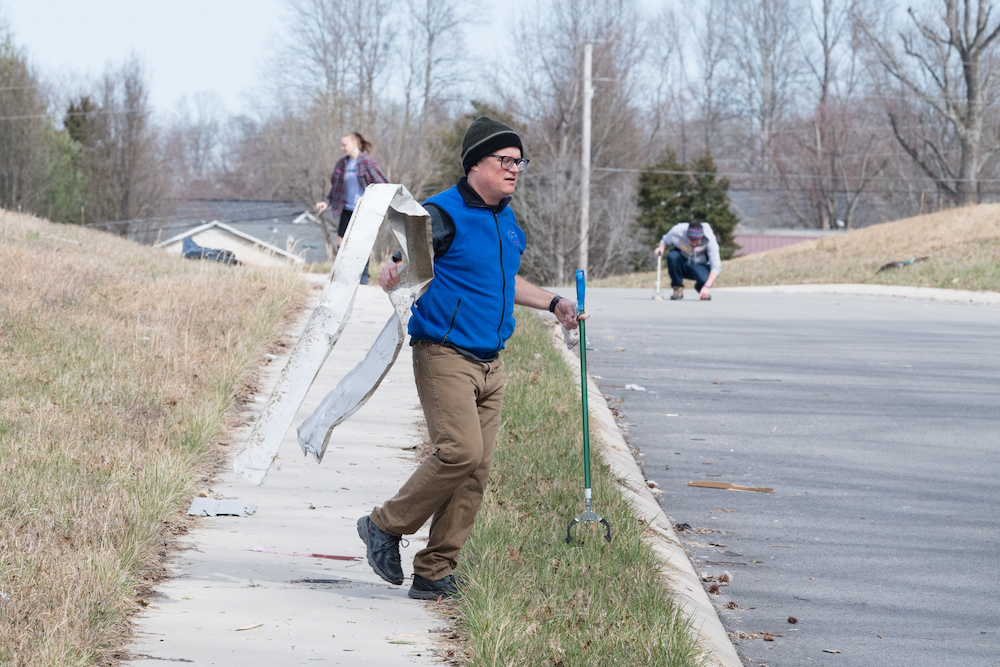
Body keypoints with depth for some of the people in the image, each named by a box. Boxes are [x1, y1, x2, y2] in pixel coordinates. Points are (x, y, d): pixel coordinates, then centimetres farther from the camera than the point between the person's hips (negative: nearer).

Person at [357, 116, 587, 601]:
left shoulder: (506, 220, 15)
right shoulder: (444, 214, -11)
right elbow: (395, 272, -16)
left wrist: (552, 303, 28)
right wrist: (392, 274, -39)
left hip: (489, 365, 8)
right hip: (444, 356, -8)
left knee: (477, 470, 3)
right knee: (460, 452, -21)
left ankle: (434, 574, 9)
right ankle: (386, 525, -1)